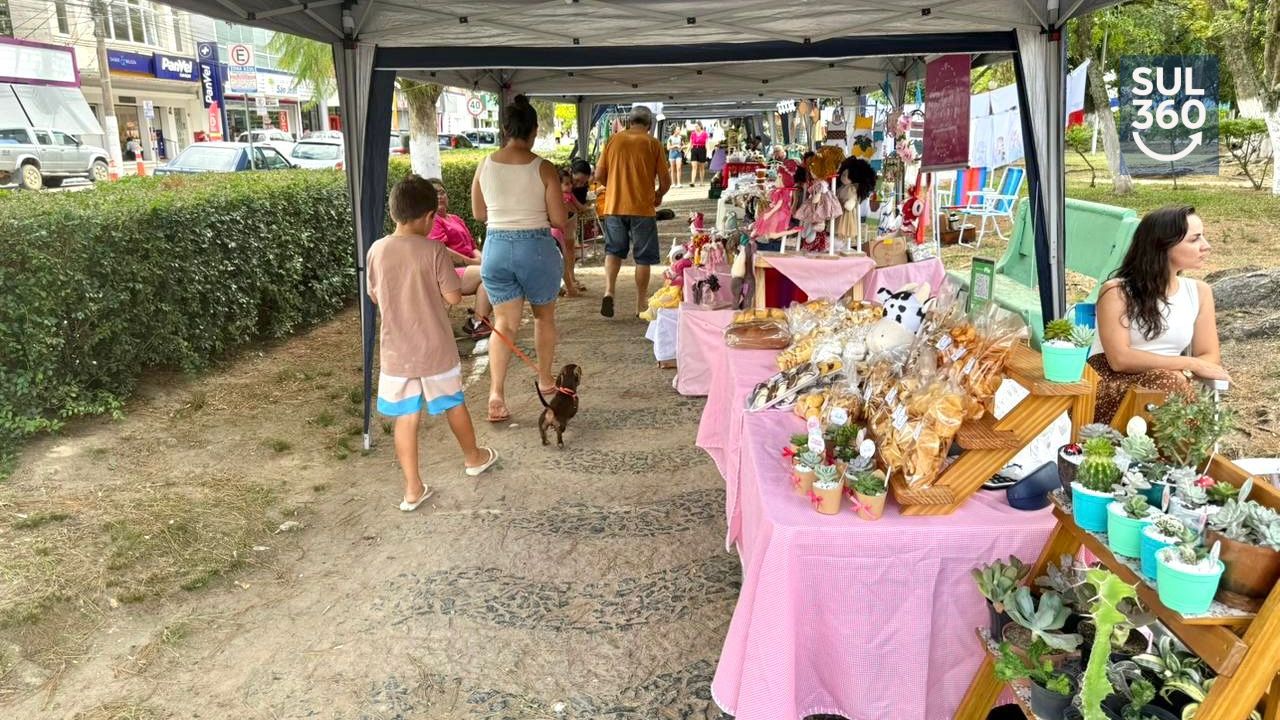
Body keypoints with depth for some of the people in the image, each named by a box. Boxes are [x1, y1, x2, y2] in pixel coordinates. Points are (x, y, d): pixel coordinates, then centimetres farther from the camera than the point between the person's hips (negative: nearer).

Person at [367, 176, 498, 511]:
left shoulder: (377, 250, -4)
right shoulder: (433, 250, -15)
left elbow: (375, 297, 8)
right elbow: (453, 297, -11)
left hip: (396, 352, 2)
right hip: (435, 349, -2)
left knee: (406, 418, 9)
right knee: (454, 404, 19)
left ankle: (413, 489, 14)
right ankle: (474, 458, 41)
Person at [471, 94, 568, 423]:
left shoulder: (484, 166, -1)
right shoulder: (543, 169, -10)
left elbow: (478, 214, 10)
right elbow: (559, 220, -9)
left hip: (496, 248, 2)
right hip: (536, 248, -2)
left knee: (505, 322, 8)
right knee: (544, 315, 21)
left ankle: (496, 393, -8)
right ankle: (545, 380, 36)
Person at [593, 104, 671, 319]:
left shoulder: (614, 140, 4)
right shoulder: (653, 143, -1)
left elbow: (599, 175, 5)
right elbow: (665, 181, -2)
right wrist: (658, 196, 19)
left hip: (614, 206, 2)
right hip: (642, 207, -2)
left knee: (614, 250, 17)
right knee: (643, 257, 9)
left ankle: (608, 291, -4)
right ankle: (641, 305, 14)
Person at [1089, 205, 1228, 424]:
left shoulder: (1200, 292, 9)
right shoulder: (1117, 292, -7)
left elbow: (1210, 357, 7)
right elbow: (1120, 359, -15)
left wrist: (1182, 374, -16)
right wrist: (1190, 364, -14)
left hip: (1165, 384, 3)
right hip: (1111, 385, -3)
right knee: (1168, 383, -33)